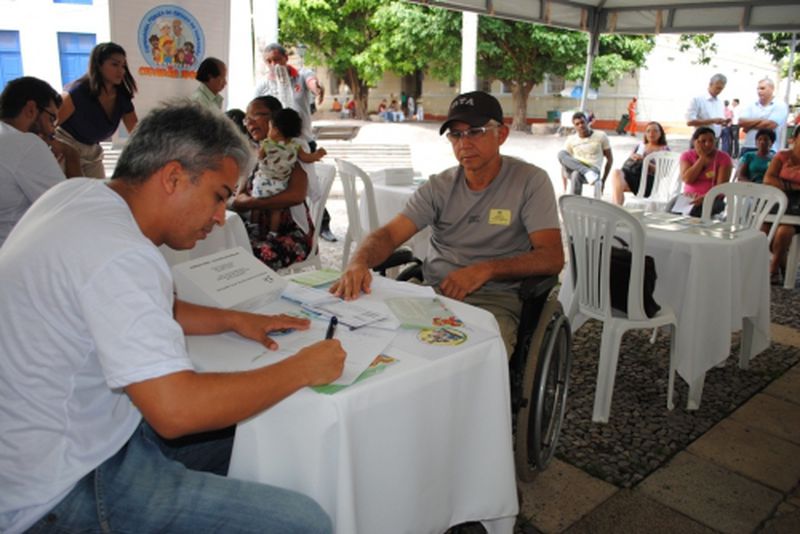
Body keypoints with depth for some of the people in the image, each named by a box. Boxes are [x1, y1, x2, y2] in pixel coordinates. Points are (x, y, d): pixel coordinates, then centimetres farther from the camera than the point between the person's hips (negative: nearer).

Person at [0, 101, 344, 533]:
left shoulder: (76, 194, 3)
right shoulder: (121, 255, -28)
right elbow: (177, 410, -32)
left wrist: (231, 319, 6)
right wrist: (302, 369, -20)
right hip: (64, 492, -10)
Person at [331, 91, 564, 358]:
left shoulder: (530, 181, 1)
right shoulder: (439, 187, 11)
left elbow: (552, 258, -7)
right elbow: (389, 234, 2)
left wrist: (486, 269, -21)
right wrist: (359, 262, -22)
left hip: (494, 301, -3)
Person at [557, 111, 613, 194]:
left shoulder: (601, 136, 4)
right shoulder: (571, 140, 8)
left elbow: (610, 159, 11)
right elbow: (564, 163, 9)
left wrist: (603, 180, 7)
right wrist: (564, 188, 2)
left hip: (593, 170, -3)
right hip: (574, 170, 3)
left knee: (576, 174, -40)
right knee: (561, 153, -28)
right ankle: (587, 172, -37)